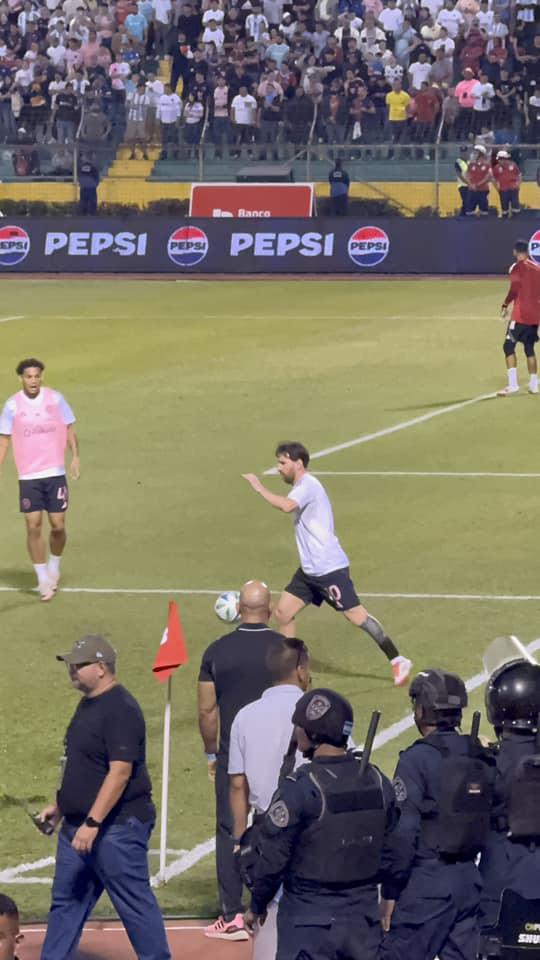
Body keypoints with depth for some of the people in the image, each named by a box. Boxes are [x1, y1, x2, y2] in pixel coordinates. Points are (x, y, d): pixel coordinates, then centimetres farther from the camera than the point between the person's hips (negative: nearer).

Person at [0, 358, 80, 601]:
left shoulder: (55, 398, -1)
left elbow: (69, 428, 6)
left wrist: (75, 456, -7)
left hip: (55, 472, 0)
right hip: (28, 476, 0)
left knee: (58, 525, 1)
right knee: (33, 526, -6)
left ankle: (54, 567, 28)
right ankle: (43, 579, 5)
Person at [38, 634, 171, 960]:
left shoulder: (120, 709, -19)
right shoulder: (89, 704, 12)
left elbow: (120, 771, -24)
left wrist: (92, 823, -27)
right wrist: (60, 805, 23)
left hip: (117, 826, -10)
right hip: (79, 824, 10)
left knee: (134, 902, -3)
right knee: (66, 900, 13)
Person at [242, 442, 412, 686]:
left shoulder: (307, 486, -16)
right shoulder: (302, 487, 15)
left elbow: (286, 506, -36)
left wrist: (259, 487, -28)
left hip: (329, 568, -10)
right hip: (309, 570, 10)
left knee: (356, 615, -8)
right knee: (282, 613, 7)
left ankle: (397, 661, -2)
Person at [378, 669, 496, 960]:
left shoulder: (417, 759, -11)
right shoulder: (482, 758, 9)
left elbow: (403, 833, -14)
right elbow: (491, 826, 12)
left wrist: (390, 893, -10)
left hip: (427, 881, -7)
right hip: (470, 880, 7)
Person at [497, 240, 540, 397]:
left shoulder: (517, 268, -8)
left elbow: (514, 289, -17)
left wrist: (505, 305, -7)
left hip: (520, 315, -7)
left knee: (509, 346, -5)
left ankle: (513, 384, -16)